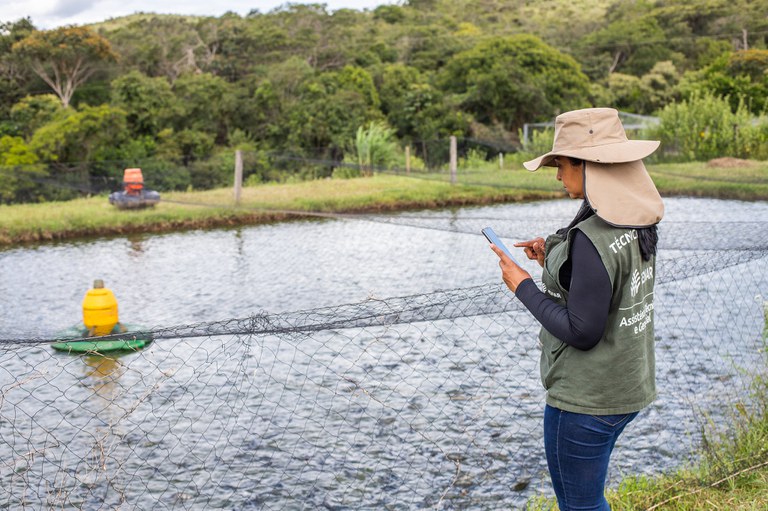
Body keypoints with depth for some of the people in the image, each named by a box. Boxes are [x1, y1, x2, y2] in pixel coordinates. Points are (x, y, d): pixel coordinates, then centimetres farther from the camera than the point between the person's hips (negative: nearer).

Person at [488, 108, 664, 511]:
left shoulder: (592, 239, -26)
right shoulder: (639, 224, 2)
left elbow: (582, 331, -24)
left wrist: (524, 288, -14)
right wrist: (555, 258, 6)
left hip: (584, 400, -9)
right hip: (628, 389, 9)